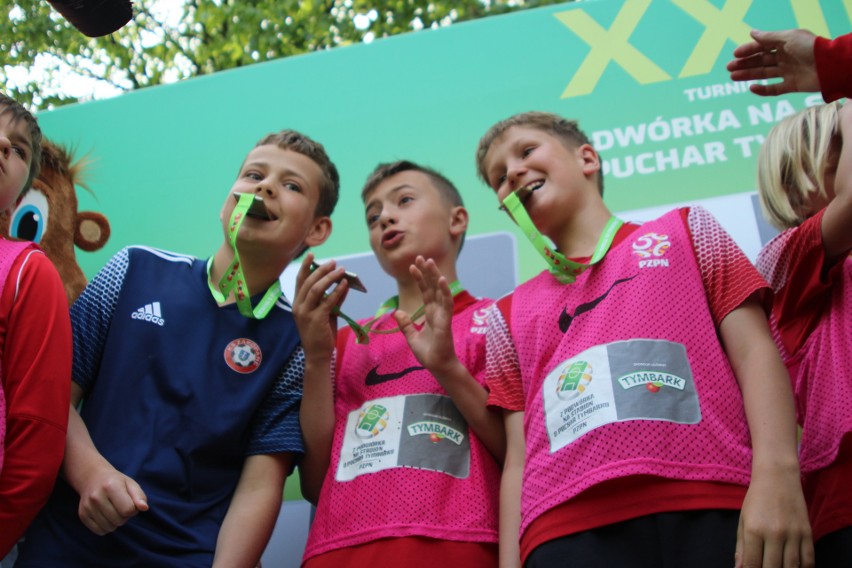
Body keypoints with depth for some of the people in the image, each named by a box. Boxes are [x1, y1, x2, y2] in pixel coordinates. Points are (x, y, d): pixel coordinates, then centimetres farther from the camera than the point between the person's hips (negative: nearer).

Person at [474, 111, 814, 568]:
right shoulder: (511, 315, 24)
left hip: (711, 511, -1)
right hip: (567, 531, 2)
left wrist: (776, 474, -10)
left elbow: (754, 352, 6)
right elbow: (517, 458, 16)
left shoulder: (684, 231, 19)